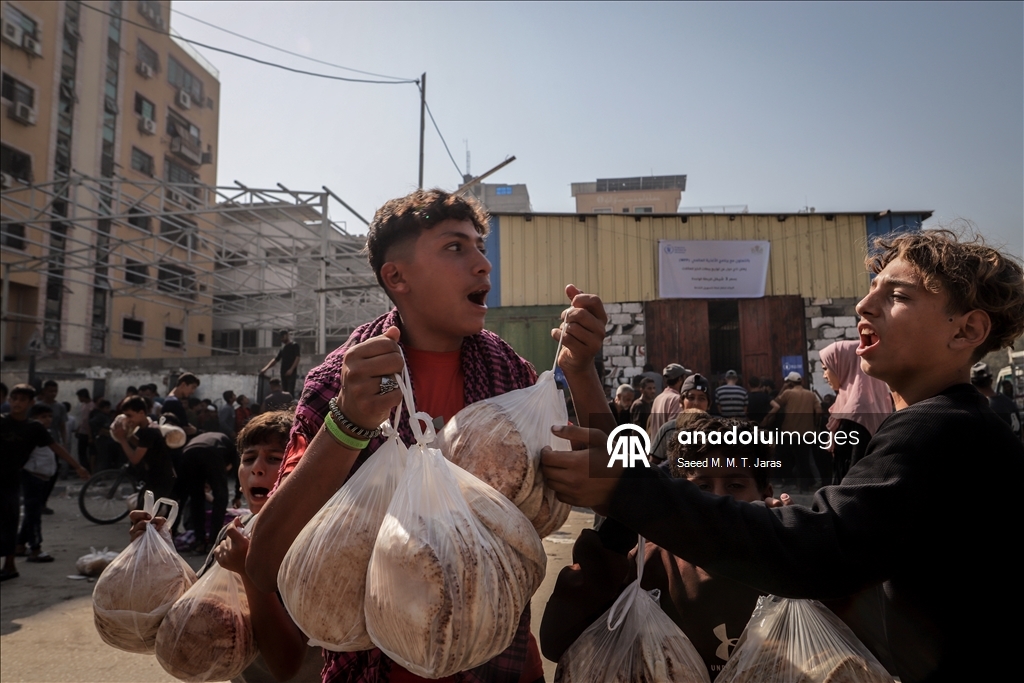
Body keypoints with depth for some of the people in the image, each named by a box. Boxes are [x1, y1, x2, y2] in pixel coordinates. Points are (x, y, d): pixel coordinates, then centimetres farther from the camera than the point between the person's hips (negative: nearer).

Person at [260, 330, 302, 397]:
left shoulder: (294, 345, 1)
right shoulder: (282, 348, 18)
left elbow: (297, 358, -7)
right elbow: (275, 359, 19)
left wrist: (291, 369, -18)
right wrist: (266, 368, 7)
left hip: (291, 373, -7)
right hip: (283, 373, 7)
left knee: (290, 392, -14)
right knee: (284, 392, 5)